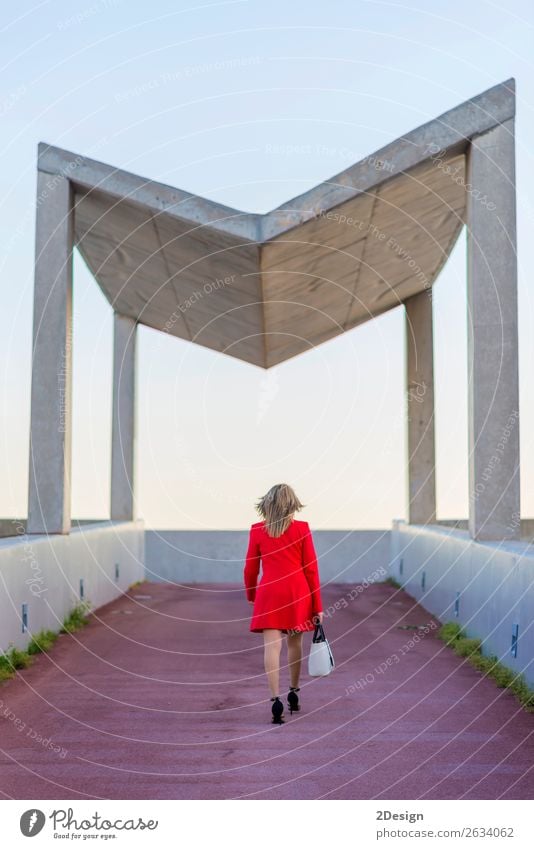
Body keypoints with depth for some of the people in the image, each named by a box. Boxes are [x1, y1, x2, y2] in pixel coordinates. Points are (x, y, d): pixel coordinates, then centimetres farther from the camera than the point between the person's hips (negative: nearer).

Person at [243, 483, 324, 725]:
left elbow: (250, 569, 6)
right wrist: (317, 605, 6)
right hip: (298, 593, 1)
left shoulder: (257, 530, 1)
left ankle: (276, 699, -16)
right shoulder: (302, 529, 0)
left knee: (272, 647, -4)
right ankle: (293, 692, 34)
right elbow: (311, 569, 1)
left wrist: (251, 595, 24)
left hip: (269, 592, -1)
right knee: (295, 643, 19)